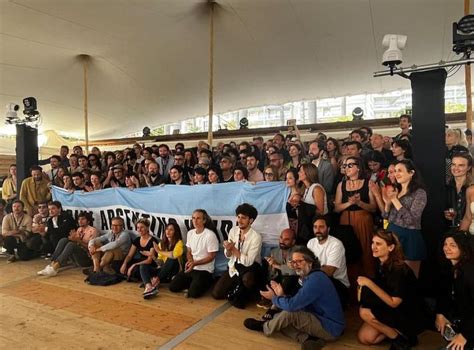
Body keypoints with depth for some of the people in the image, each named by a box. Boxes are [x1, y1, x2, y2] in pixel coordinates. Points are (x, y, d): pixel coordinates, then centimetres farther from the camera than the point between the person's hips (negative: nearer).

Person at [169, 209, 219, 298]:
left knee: (193, 293, -21)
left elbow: (211, 257, -13)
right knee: (172, 287, -1)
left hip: (204, 270, -6)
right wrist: (189, 261, -8)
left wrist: (194, 263, -19)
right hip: (190, 268, 7)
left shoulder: (210, 235, -17)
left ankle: (205, 282, 8)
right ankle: (193, 283, 18)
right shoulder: (190, 233, 6)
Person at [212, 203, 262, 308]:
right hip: (234, 265, 5)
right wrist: (228, 249, -24)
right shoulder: (233, 230, -6)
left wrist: (233, 249, -27)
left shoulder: (256, 237, -22)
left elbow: (248, 261, -25)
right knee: (216, 294, -3)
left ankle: (242, 296, -6)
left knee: (247, 279, -41)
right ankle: (237, 289, 24)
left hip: (251, 266, -5)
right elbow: (228, 255, -1)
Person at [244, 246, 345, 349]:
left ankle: (264, 327, 6)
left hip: (331, 328, -10)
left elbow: (292, 305, -26)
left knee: (289, 313, -21)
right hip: (322, 319, 10)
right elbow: (298, 304, 9)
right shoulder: (310, 276, 8)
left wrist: (274, 298, -8)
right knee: (280, 320, 2)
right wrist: (281, 295, -5)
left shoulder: (315, 279, -24)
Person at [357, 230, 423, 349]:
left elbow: (394, 302, -26)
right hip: (391, 312, 7)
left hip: (409, 318, -7)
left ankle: (401, 338, -4)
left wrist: (369, 283, -27)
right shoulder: (382, 264, -3)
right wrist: (364, 286, -10)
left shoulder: (399, 269, -26)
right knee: (364, 338, -4)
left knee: (364, 312, -23)